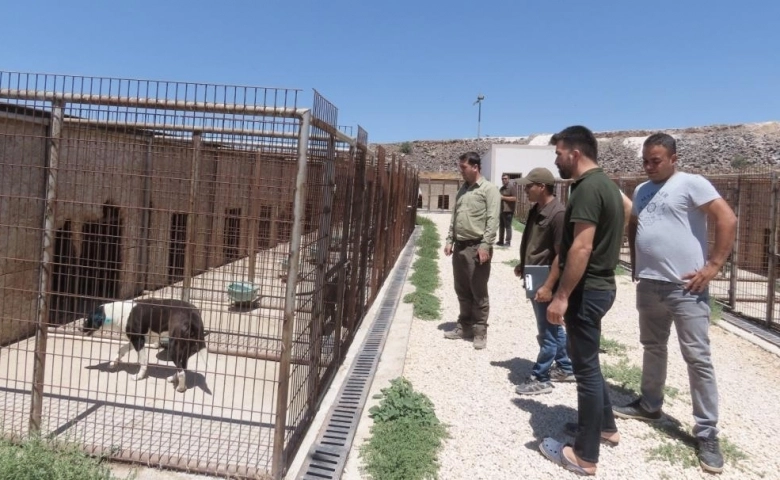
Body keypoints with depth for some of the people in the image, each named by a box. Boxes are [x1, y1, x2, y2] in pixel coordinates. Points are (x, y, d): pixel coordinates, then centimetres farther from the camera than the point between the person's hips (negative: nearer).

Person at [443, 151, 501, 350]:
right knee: (462, 291, 14)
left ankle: (480, 331, 11)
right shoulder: (462, 189, 15)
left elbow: (492, 220, -14)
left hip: (476, 247, -7)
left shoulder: (489, 189, -8)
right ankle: (464, 327, 26)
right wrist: (449, 240, 11)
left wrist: (485, 245, -20)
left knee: (479, 292, 1)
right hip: (459, 246, 7)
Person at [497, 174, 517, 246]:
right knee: (501, 226, 9)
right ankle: (500, 241, 15)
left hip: (508, 210, -8)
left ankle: (508, 242, -6)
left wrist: (503, 197, -15)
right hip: (501, 210, 8)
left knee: (508, 227, -7)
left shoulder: (511, 187, -6)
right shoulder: (501, 188, 19)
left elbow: (514, 198, -14)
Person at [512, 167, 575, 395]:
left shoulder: (558, 213, -20)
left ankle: (540, 379, 13)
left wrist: (548, 286, -23)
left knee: (547, 332, 3)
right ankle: (566, 369, 34)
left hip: (545, 282, -9)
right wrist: (523, 265, 14)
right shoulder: (536, 210, 8)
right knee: (553, 328, 20)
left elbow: (561, 254, -22)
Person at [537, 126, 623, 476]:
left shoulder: (587, 188, -18)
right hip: (600, 285, 10)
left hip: (586, 290, -10)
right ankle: (605, 426, 37)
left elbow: (582, 247, -26)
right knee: (587, 360, 23)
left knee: (585, 367, -1)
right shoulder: (605, 184, 13)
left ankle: (585, 456, 11)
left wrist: (561, 296, -23)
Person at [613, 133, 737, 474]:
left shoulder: (691, 184, -8)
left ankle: (707, 433, 5)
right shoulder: (642, 190, 13)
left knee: (698, 358, -3)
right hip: (649, 284, 7)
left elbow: (728, 220, -14)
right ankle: (650, 405, 35)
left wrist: (713, 266, -16)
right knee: (652, 348, 19)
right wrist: (635, 263, 16)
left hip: (686, 287, -7)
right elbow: (632, 226, 27)